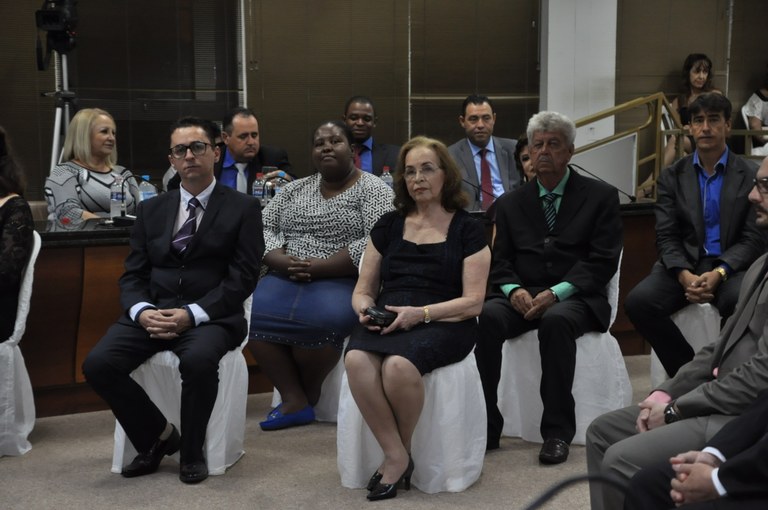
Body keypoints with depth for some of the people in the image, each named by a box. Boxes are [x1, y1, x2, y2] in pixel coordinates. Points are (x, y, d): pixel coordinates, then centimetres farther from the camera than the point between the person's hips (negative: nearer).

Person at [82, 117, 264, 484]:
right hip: (151, 312, 4)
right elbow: (132, 274, 11)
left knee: (198, 360, -36)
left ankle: (191, 452, -9)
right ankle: (158, 435, 3)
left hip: (211, 316, -4)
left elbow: (242, 278, -5)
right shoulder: (150, 209, 16)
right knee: (98, 364, -20)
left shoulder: (243, 209, 4)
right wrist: (143, 312, -12)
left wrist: (192, 314, -18)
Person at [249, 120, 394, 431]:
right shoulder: (294, 189, 17)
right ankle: (296, 401, -18)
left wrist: (319, 267, -18)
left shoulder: (373, 190, 0)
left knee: (321, 320, -34)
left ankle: (307, 395, -7)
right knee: (254, 314, -24)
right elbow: (264, 228, 10)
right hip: (286, 277, 5)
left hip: (343, 280, -5)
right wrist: (283, 262, -11)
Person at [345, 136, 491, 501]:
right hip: (386, 321, 3)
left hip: (443, 324, -3)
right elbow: (363, 290, 18)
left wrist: (420, 313, -18)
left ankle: (399, 451, -8)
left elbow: (473, 302, -3)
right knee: (356, 360, -32)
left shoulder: (467, 229, 5)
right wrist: (365, 308, -7)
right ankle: (396, 456, -18)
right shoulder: (388, 225, 17)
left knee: (399, 365, -36)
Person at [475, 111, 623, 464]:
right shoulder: (510, 203, 17)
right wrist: (514, 290, -13)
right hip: (522, 297, 3)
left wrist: (557, 293, -17)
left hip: (574, 298, -3)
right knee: (486, 317, -29)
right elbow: (500, 262, 11)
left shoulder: (600, 197, 7)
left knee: (556, 320, -37)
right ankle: (484, 426, -22)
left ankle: (557, 432, -26)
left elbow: (603, 261, -3)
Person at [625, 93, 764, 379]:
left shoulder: (750, 175, 5)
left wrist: (718, 274, -20)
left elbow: (753, 239, -1)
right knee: (638, 301, -26)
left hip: (730, 266, -2)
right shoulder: (672, 176, 11)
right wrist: (685, 276, -17)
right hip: (684, 264, 2)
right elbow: (666, 237, 3)